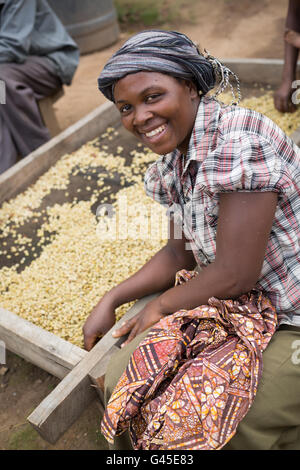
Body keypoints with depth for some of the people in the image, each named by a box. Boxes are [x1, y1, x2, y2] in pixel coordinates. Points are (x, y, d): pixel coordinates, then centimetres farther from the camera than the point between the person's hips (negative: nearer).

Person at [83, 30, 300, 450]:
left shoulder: (237, 139, -25)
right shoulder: (176, 160, 2)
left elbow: (235, 273, -24)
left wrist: (161, 306, -8)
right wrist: (111, 300, 4)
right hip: (236, 308, 7)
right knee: (123, 382, -2)